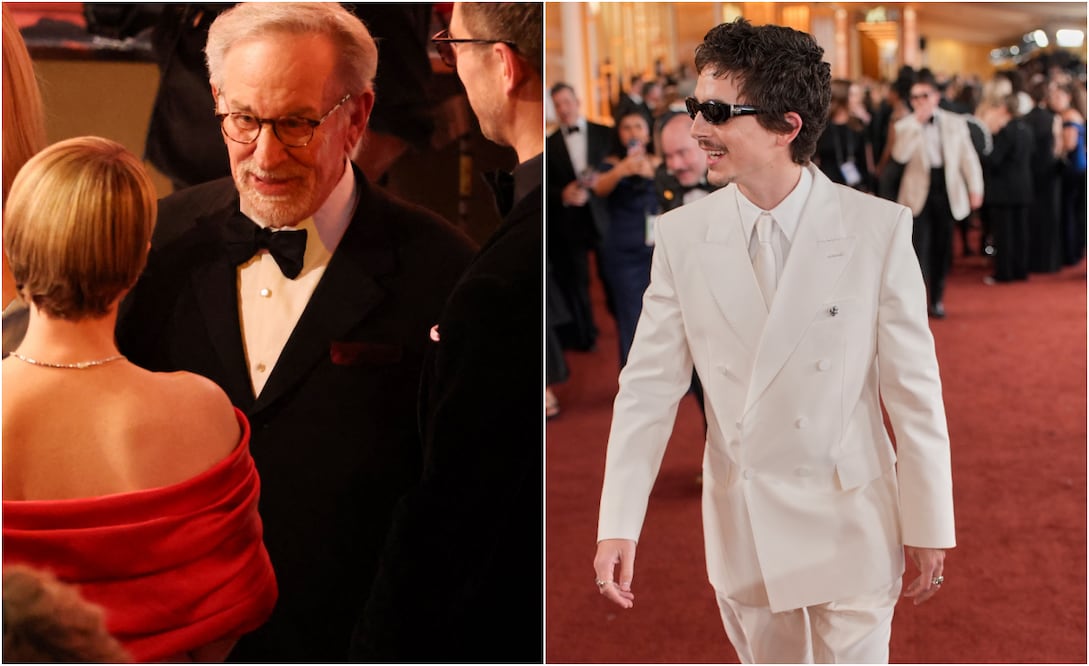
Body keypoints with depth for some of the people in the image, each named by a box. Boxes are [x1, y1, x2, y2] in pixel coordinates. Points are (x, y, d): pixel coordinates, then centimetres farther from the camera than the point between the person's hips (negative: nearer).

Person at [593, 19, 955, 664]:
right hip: (740, 524, 3)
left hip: (849, 522, -2)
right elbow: (649, 386, -5)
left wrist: (929, 530, -3)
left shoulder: (879, 229, -14)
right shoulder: (682, 235, -8)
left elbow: (914, 387, -9)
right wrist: (618, 526, -10)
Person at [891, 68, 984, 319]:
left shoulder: (955, 123, 6)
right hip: (919, 193, -2)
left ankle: (937, 299, 21)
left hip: (947, 191, 2)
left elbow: (969, 158, 7)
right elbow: (900, 155, -18)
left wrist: (975, 189, 1)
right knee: (919, 247, -9)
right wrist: (916, 123, -21)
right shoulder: (905, 125, 0)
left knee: (942, 248, 9)